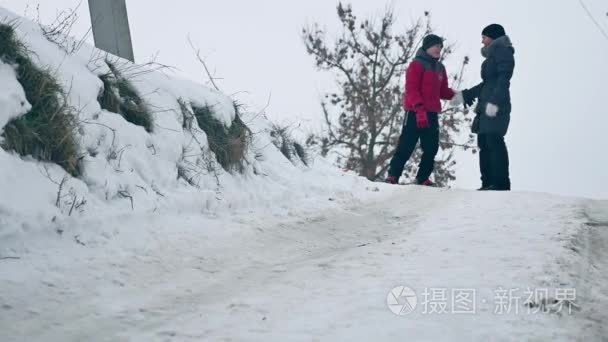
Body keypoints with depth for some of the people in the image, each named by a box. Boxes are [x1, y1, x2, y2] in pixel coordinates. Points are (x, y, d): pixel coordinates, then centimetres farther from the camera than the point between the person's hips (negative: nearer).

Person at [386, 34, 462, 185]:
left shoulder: (440, 68, 17)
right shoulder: (417, 64, -6)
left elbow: (442, 90, 20)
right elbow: (411, 89, -14)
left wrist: (454, 95, -2)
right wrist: (419, 108, -23)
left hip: (432, 114, 7)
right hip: (415, 113, -7)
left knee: (431, 148, 6)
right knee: (406, 146, -8)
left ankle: (423, 178, 15)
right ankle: (392, 176, -5)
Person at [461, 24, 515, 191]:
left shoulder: (502, 51, -3)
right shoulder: (492, 55, 24)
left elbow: (503, 80, -14)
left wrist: (494, 102, -23)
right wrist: (465, 95, 31)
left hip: (496, 108, -10)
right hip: (485, 107, 10)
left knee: (494, 142, -14)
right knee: (484, 144, 6)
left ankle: (501, 183, -17)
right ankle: (488, 182, 6)